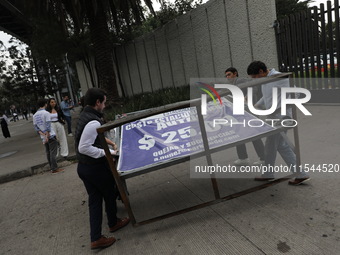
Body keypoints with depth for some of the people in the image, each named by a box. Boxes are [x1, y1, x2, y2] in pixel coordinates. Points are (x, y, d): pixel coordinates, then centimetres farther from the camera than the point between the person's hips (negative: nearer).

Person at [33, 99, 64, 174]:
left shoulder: (34, 115, 8)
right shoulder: (46, 113, -12)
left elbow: (36, 127, 4)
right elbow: (48, 126, -18)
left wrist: (43, 135, -3)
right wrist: (47, 136, -15)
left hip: (43, 137, 7)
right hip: (51, 136, -7)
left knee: (48, 153, 13)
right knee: (53, 152, -3)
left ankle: (52, 168, 19)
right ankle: (54, 168, -2)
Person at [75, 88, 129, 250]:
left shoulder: (84, 116, 4)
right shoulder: (94, 122, -26)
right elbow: (84, 148, -28)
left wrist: (102, 140, 14)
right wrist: (107, 152, -23)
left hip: (83, 167, 8)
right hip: (96, 167, -8)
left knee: (94, 200, 13)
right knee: (110, 195, 17)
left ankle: (96, 238, 18)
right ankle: (113, 223, 41)